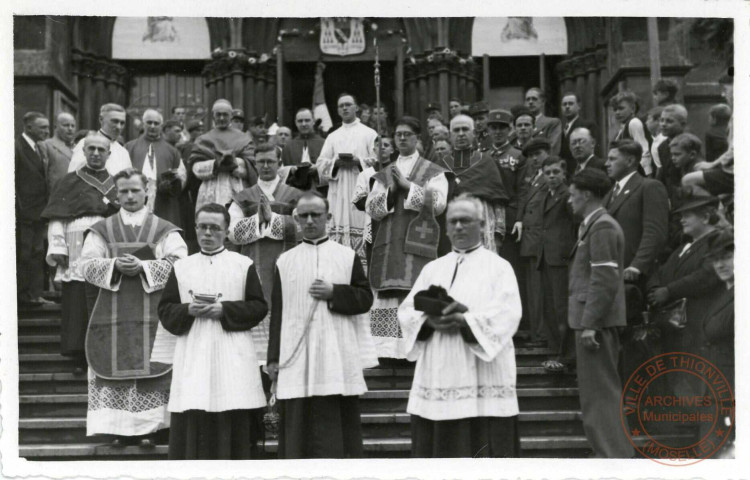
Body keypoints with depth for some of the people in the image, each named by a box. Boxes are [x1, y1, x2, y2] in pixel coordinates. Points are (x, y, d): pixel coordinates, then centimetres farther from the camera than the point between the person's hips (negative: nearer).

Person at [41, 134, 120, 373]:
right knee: (78, 304, -2)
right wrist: (57, 247, -6)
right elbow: (56, 218, 4)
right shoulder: (70, 182, 11)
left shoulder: (117, 184, 16)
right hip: (77, 253, -1)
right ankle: (80, 357, 5)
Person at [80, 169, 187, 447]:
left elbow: (178, 264, -5)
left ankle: (148, 428, 2)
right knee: (115, 369, -2)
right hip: (113, 314, 1)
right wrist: (115, 265, -15)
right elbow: (88, 264, 3)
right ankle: (118, 429, 3)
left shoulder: (165, 231, 8)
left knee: (150, 370, -4)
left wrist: (143, 266, -15)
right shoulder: (101, 230, 12)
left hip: (153, 313, -1)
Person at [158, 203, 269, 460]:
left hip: (233, 359, -2)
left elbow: (259, 307, 1)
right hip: (193, 359, 2)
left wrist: (225, 310, -12)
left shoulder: (244, 265, 7)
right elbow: (165, 311, 10)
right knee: (191, 427, -2)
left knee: (234, 428, -4)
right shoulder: (181, 267, 13)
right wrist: (188, 310, -10)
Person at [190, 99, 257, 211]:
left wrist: (234, 163, -18)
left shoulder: (243, 139, 14)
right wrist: (216, 164, -15)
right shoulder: (203, 141, 16)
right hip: (211, 194, 0)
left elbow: (250, 167, 2)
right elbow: (197, 168, 2)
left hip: (238, 192, 0)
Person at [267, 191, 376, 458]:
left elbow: (366, 298, 5)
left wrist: (335, 293, -11)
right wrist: (273, 357, 3)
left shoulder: (348, 257, 8)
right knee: (298, 432, -1)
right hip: (296, 359, 1)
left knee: (338, 427, -1)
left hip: (338, 358, -1)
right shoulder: (285, 262, 11)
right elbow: (277, 312, 9)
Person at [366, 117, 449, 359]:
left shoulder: (433, 172, 8)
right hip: (388, 243, 3)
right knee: (387, 293, -4)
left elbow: (438, 203, -7)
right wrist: (389, 192, -7)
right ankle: (387, 349, -2)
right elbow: (370, 208, 10)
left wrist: (408, 186, -9)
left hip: (418, 241, -3)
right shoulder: (384, 174, 19)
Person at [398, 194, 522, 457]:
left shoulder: (498, 266, 7)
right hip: (436, 378, 4)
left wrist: (465, 320, -21)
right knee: (437, 448, 3)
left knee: (482, 449, -6)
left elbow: (506, 315, -7)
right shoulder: (432, 269, 18)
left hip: (482, 381, -4)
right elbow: (407, 312, 8)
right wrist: (431, 321, -13)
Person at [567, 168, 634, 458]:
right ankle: (611, 452, 25)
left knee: (600, 393, -6)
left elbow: (604, 280, -21)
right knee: (598, 392, 16)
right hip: (593, 320, 10)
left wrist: (589, 324, -22)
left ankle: (614, 454, -3)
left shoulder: (602, 227, -14)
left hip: (596, 322, -10)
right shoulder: (596, 225, 16)